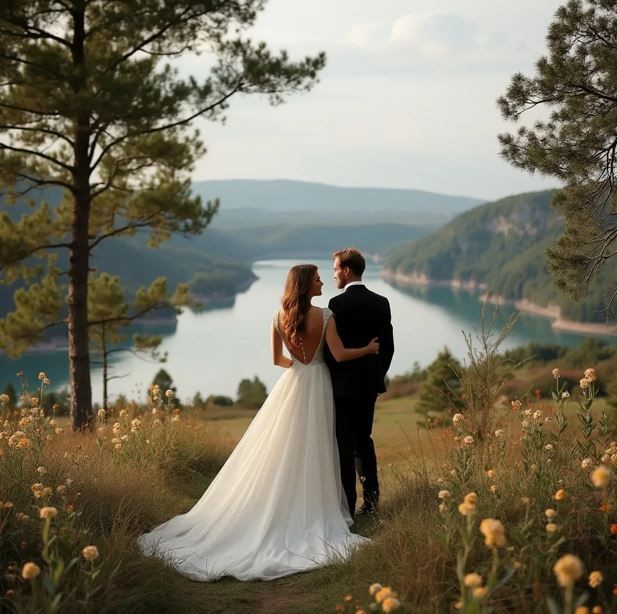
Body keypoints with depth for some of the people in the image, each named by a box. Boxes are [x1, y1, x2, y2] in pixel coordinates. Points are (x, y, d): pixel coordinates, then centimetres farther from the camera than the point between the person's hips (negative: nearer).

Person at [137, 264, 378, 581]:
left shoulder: (280, 318, -1)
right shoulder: (324, 316, -14)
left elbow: (277, 359, 6)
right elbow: (340, 355, -15)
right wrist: (369, 349, 1)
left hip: (290, 387, 3)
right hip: (316, 387, -3)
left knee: (277, 451, 8)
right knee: (311, 452, 4)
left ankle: (274, 510, 9)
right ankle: (307, 512, 10)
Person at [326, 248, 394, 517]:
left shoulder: (338, 304, -14)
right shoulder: (381, 303, 6)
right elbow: (388, 346, 9)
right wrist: (377, 374, 17)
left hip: (343, 384, -7)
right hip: (370, 383, 7)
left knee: (344, 445, -1)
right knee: (363, 440, 17)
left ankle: (347, 504, 1)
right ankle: (370, 499, 18)